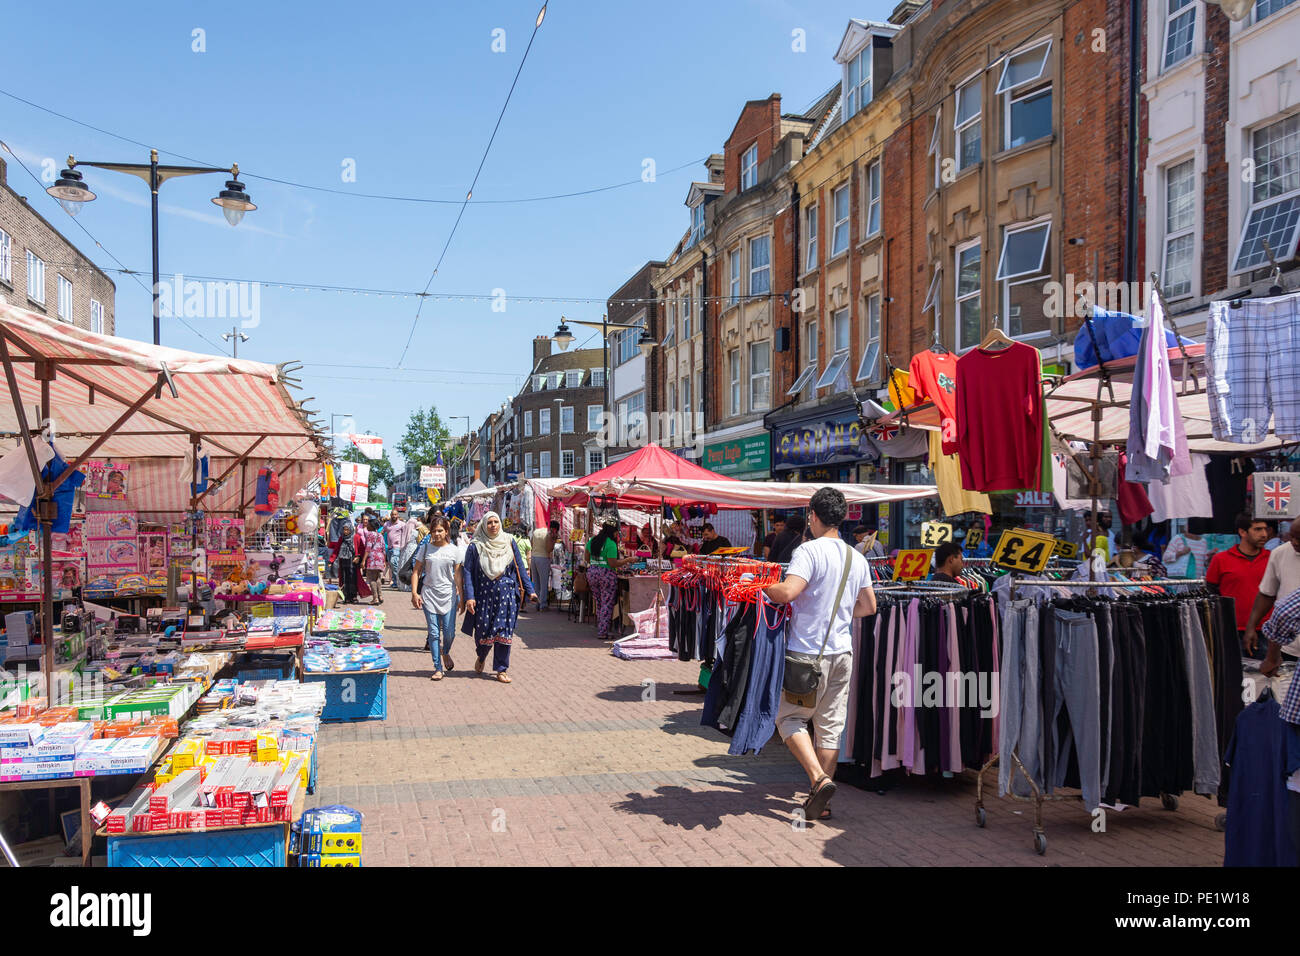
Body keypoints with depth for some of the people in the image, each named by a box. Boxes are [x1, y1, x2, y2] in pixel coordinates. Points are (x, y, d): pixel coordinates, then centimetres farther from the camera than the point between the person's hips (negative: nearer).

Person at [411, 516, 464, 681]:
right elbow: (416, 571, 5)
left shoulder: (454, 550, 3)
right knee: (433, 633, 0)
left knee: (449, 632, -2)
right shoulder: (425, 548, 3)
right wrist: (414, 593, -4)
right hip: (429, 595, 0)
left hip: (449, 595, 0)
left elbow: (458, 576, 6)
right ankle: (437, 667, 8)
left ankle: (446, 653, 30)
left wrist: (462, 597, 3)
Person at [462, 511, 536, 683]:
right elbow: (468, 572, -2)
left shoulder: (509, 542, 6)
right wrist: (469, 597, -12)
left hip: (507, 595, 1)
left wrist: (529, 591, 4)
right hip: (484, 596, -1)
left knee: (504, 631, -1)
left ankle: (501, 670, 9)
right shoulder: (475, 546, 0)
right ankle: (481, 657, 35)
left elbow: (520, 568, 9)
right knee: (484, 630, 3)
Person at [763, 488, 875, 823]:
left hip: (808, 650, -6)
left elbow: (787, 592, -26)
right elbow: (869, 606, 16)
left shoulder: (809, 551, -13)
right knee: (830, 725, 10)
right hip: (842, 651, 6)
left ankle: (818, 778, -10)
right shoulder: (857, 558, 9)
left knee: (790, 718, 7)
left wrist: (759, 585, -8)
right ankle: (819, 802, 15)